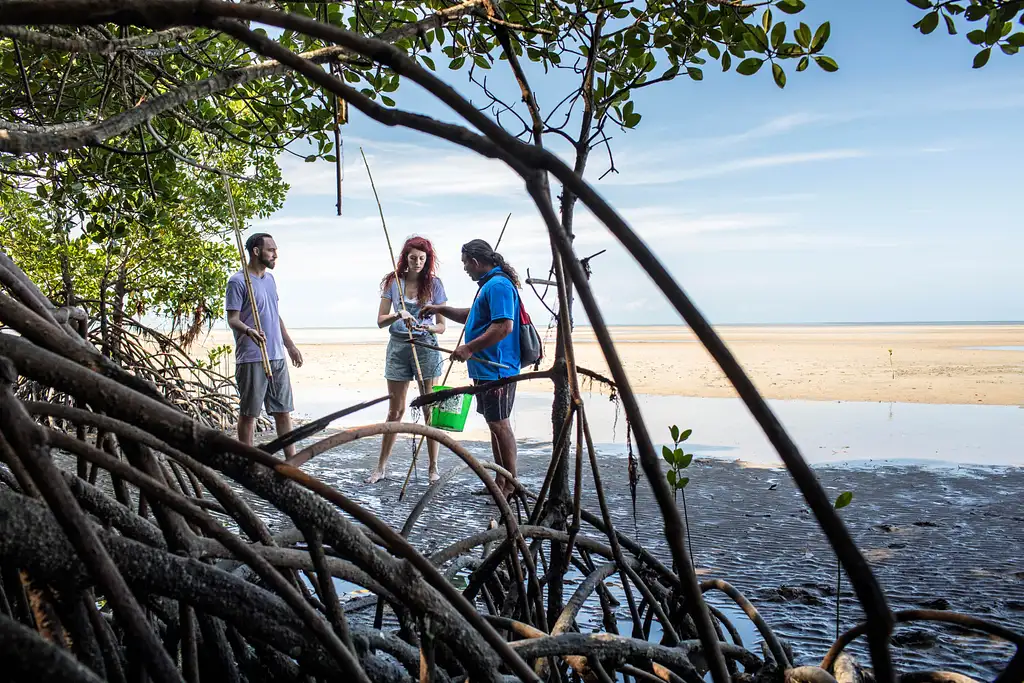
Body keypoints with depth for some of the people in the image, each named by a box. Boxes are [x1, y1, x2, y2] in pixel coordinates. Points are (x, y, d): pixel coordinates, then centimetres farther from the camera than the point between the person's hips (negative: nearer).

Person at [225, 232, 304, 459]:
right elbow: (233, 319, -13)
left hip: (277, 357, 7)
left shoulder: (270, 278, 16)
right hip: (252, 359, -7)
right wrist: (248, 330, -33)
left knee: (283, 412, 9)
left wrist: (290, 345, 23)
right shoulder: (238, 281, -8)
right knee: (249, 413, 2)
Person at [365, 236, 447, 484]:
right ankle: (381, 467, 17)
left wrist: (428, 327, -21)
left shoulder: (434, 284, 0)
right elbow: (381, 321, 0)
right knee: (395, 410, 7)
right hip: (398, 346, 1)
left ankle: (433, 467, 11)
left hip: (426, 346, -1)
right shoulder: (393, 282, 2)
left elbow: (442, 326, 1)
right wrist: (398, 315, -19)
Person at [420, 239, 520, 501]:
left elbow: (503, 327, -27)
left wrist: (469, 349, -24)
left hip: (497, 370, -11)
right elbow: (472, 316, 33)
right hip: (486, 369, 11)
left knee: (500, 424, -5)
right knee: (494, 424, 14)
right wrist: (441, 309, 27)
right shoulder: (489, 284, 18)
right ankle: (500, 481, 23)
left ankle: (512, 485, 3)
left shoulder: (498, 285, -16)